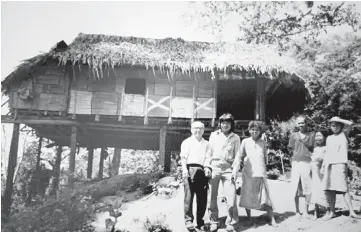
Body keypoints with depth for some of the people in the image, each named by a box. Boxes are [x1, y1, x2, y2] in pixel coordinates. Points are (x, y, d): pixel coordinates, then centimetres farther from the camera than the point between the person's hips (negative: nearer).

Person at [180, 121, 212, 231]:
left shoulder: (206, 144, 19)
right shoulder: (187, 142, 11)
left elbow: (208, 157, 8)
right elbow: (183, 157, 0)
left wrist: (207, 167, -11)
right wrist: (184, 169, -14)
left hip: (202, 170, 3)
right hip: (190, 169, -3)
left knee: (202, 198, 4)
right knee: (189, 196, -5)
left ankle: (200, 222, 13)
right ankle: (188, 220, 1)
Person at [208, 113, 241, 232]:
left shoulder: (235, 138, 7)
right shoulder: (213, 135, 8)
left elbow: (237, 156, 5)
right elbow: (209, 152, 9)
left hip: (228, 169, -1)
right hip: (214, 168, 1)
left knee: (231, 197, -7)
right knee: (212, 197, 4)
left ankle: (230, 222, 9)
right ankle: (214, 221, 18)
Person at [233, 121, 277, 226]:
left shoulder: (263, 143, 9)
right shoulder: (245, 142, 2)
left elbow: (265, 157, 17)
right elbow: (239, 156, 0)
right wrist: (235, 170, -10)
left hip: (261, 174, 1)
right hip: (248, 174, -1)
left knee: (265, 197, -1)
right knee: (248, 197, 6)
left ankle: (272, 220, 3)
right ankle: (249, 218, 22)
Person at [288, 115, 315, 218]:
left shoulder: (312, 135, 8)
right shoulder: (293, 135, 11)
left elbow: (314, 149, 6)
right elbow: (292, 149, 11)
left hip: (307, 163, -1)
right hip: (296, 163, 1)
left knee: (308, 188, -2)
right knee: (296, 189, 1)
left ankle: (306, 211, 10)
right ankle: (297, 211, 11)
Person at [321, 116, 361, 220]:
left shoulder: (344, 135, 8)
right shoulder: (329, 138, 20)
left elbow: (350, 124, -10)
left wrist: (337, 119, -1)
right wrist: (323, 165, 14)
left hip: (340, 164, -4)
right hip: (328, 165, 5)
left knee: (343, 188, -11)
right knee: (330, 189, 1)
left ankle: (351, 211, -9)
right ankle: (331, 212, 7)